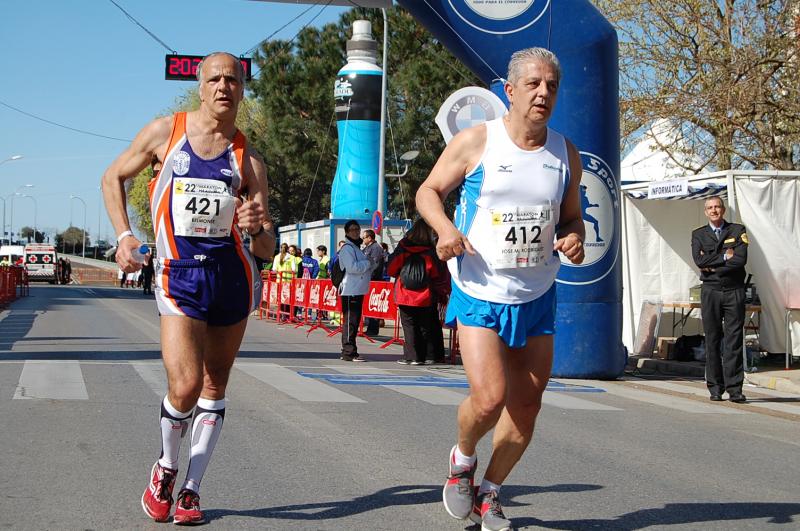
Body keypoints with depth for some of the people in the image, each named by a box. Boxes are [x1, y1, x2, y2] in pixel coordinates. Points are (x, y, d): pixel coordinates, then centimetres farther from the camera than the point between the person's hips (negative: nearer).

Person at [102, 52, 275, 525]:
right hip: (179, 274, -2)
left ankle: (192, 490, 19)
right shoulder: (165, 132, 2)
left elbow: (267, 249, 1)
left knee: (214, 387, 6)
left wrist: (256, 228, -22)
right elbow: (114, 177, 15)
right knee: (185, 387, -14)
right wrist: (124, 235, 2)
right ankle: (166, 469, 15)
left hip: (234, 273, 2)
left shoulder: (247, 158, 3)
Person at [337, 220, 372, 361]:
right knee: (350, 321, -9)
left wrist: (368, 265, 8)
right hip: (350, 290, -10)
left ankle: (348, 351, 16)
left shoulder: (357, 247, 21)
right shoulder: (347, 248, -9)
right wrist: (368, 263, -8)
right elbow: (352, 267, -20)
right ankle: (349, 352, -9)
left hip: (358, 290, 10)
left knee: (355, 321, 11)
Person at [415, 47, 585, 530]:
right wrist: (445, 227, -17)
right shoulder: (476, 141, -8)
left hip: (537, 297, 4)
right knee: (489, 399, -17)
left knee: (526, 408, 7)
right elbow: (429, 191, 3)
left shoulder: (566, 154, 4)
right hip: (480, 295, -4)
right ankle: (463, 458, 17)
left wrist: (573, 239, -7)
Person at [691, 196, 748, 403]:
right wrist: (724, 257, -7)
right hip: (710, 292, 1)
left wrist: (713, 266, -8)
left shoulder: (738, 231, 7)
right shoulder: (698, 234, 11)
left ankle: (734, 388, -3)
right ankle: (715, 388, 7)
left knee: (734, 339, -4)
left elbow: (741, 259, -8)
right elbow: (699, 260, -6)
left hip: (734, 291, -1)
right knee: (712, 339, 2)